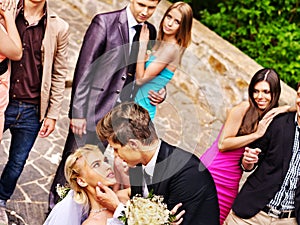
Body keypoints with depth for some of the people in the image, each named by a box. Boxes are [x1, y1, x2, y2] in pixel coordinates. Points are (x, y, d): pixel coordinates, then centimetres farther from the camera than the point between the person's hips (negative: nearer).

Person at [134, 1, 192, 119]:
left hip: (143, 106, -8)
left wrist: (142, 44, -16)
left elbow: (140, 79, -19)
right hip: (135, 100, 8)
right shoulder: (160, 42, 7)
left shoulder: (172, 49, -19)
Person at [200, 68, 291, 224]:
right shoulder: (243, 109, -13)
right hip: (214, 171, -5)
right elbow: (222, 144, -15)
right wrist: (257, 134, -18)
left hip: (233, 181, 5)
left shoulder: (274, 116, 5)